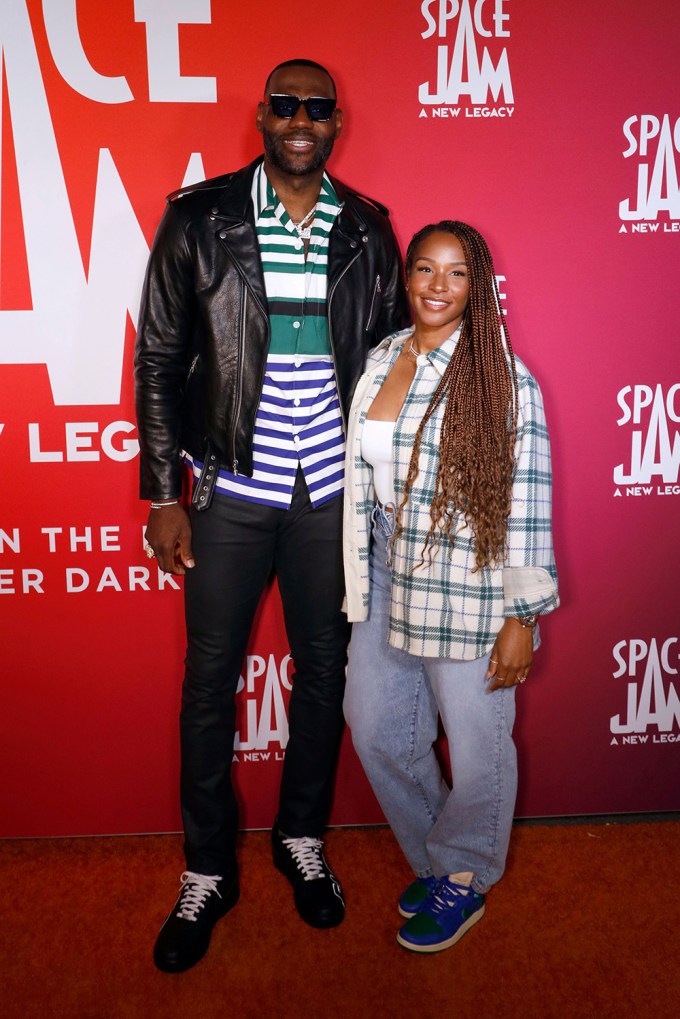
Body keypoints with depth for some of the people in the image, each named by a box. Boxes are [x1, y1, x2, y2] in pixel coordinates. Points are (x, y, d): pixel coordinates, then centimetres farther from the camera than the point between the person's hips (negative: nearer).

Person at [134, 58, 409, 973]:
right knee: (209, 679, 8)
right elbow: (158, 359, -1)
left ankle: (303, 838, 37)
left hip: (332, 494, 2)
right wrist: (163, 495, -5)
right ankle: (208, 871, 29)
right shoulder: (199, 219, -2)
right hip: (231, 494, -1)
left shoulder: (369, 229, 4)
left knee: (324, 669, 13)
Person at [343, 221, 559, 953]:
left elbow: (527, 505, -13)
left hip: (468, 588, -6)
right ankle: (434, 856, 40)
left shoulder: (503, 379, -13)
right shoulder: (381, 359, 6)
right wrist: (358, 576, 16)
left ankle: (463, 880, 36)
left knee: (473, 741, 8)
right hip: (386, 575, 7)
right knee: (376, 726, 15)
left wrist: (523, 617, -13)